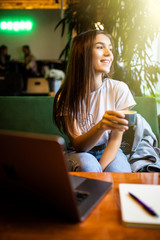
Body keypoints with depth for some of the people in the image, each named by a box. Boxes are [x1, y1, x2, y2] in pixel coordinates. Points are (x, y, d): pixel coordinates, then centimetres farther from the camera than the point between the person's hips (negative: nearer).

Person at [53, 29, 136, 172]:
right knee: (87, 165, -33)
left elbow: (115, 140, -9)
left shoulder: (119, 89, -11)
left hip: (109, 152, 1)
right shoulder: (66, 96, -13)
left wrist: (100, 169, -24)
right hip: (80, 153, 0)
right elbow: (78, 145, -18)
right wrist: (101, 126, -39)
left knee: (118, 172, -31)